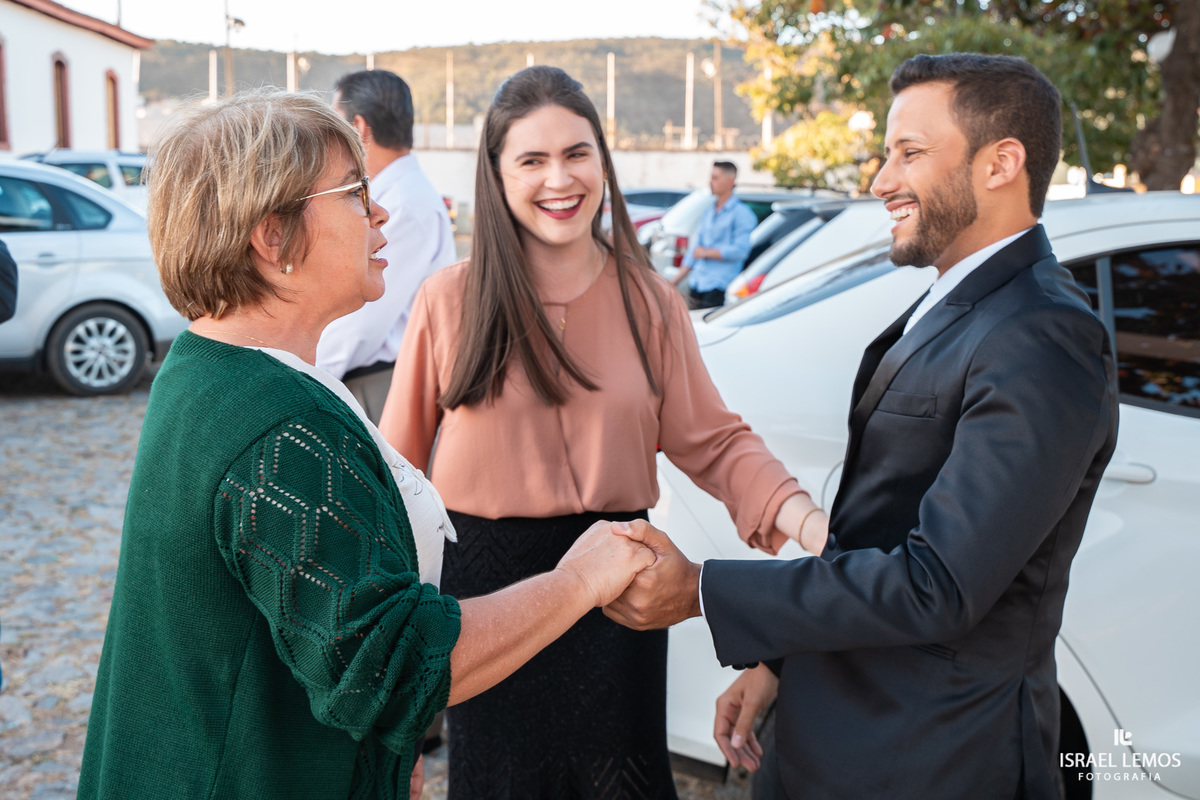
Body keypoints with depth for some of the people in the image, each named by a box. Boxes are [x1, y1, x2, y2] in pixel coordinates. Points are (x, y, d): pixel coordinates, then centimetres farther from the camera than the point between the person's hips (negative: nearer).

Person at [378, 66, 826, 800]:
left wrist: (808, 520, -17)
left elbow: (714, 442, -2)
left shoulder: (650, 301, -1)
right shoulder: (449, 301, -5)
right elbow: (399, 462, -2)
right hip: (485, 584, -1)